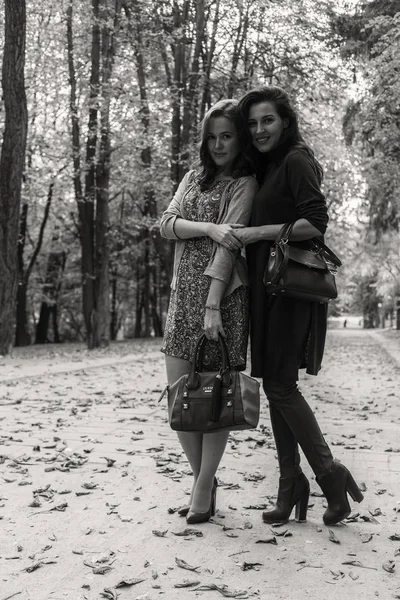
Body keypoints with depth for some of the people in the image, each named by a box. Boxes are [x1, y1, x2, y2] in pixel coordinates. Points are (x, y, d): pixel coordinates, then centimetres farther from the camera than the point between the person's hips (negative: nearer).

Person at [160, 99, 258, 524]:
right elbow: (167, 224, 4)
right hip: (183, 294, 6)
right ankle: (202, 478, 20)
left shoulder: (245, 185, -2)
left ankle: (204, 487, 10)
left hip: (223, 294, -5)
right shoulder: (195, 177, 16)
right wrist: (210, 227, -14)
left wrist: (213, 306, -20)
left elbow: (229, 246, -13)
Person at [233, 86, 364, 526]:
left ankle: (329, 472, 5)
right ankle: (290, 483, 16)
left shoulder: (296, 160, -7)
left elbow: (315, 223, -18)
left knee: (280, 385, -8)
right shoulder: (264, 169, 19)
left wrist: (258, 233, -16)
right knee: (275, 385, 8)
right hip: (266, 288, 9)